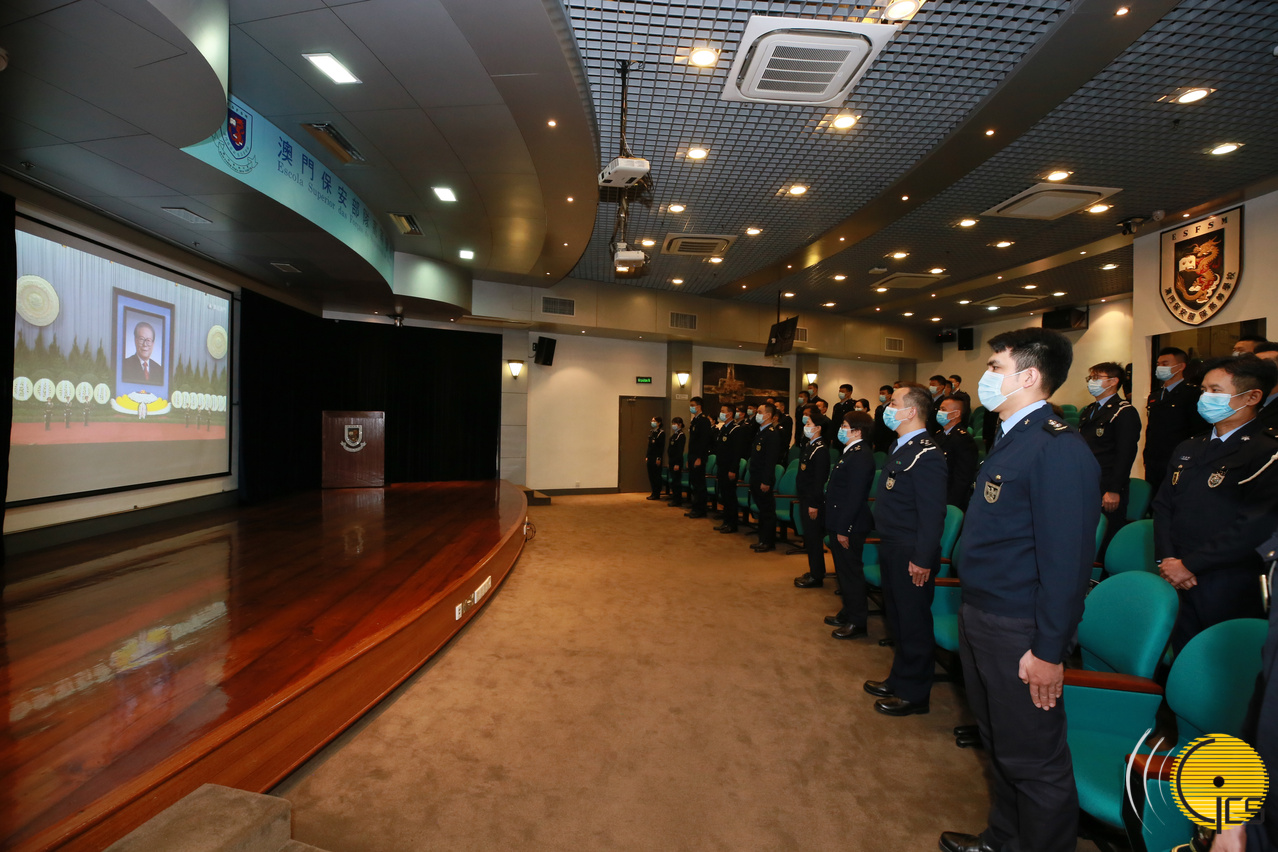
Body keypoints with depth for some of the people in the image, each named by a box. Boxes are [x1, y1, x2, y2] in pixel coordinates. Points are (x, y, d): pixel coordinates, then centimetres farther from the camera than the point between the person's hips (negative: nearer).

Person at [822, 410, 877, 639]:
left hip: (850, 526, -10)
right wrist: (838, 527, 16)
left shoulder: (860, 456, -20)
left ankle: (857, 622, 15)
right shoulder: (851, 452, 11)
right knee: (844, 571, 20)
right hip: (842, 523, 10)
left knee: (851, 572, 2)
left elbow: (855, 497, -24)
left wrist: (843, 529, -22)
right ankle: (848, 612, 35)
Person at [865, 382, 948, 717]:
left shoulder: (926, 455, -20)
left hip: (910, 557, -10)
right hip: (892, 550, 10)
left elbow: (932, 513, -23)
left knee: (913, 624, 6)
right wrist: (885, 544, 13)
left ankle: (913, 694, 22)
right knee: (896, 618, 21)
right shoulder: (901, 447, 10)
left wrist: (922, 559, -22)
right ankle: (899, 679, 37)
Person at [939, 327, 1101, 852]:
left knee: (1031, 759, 9)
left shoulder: (1058, 449, -20)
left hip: (1020, 633, -9)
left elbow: (1068, 558, -22)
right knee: (998, 744, 24)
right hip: (979, 618, 9)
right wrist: (972, 612, 13)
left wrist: (1049, 651, -20)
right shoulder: (1010, 439, 9)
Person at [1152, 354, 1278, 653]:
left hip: (1229, 591, -5)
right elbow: (1163, 506, 9)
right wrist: (1167, 559, -4)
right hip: (1176, 583, 5)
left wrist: (1189, 564, -16)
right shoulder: (1187, 449, 13)